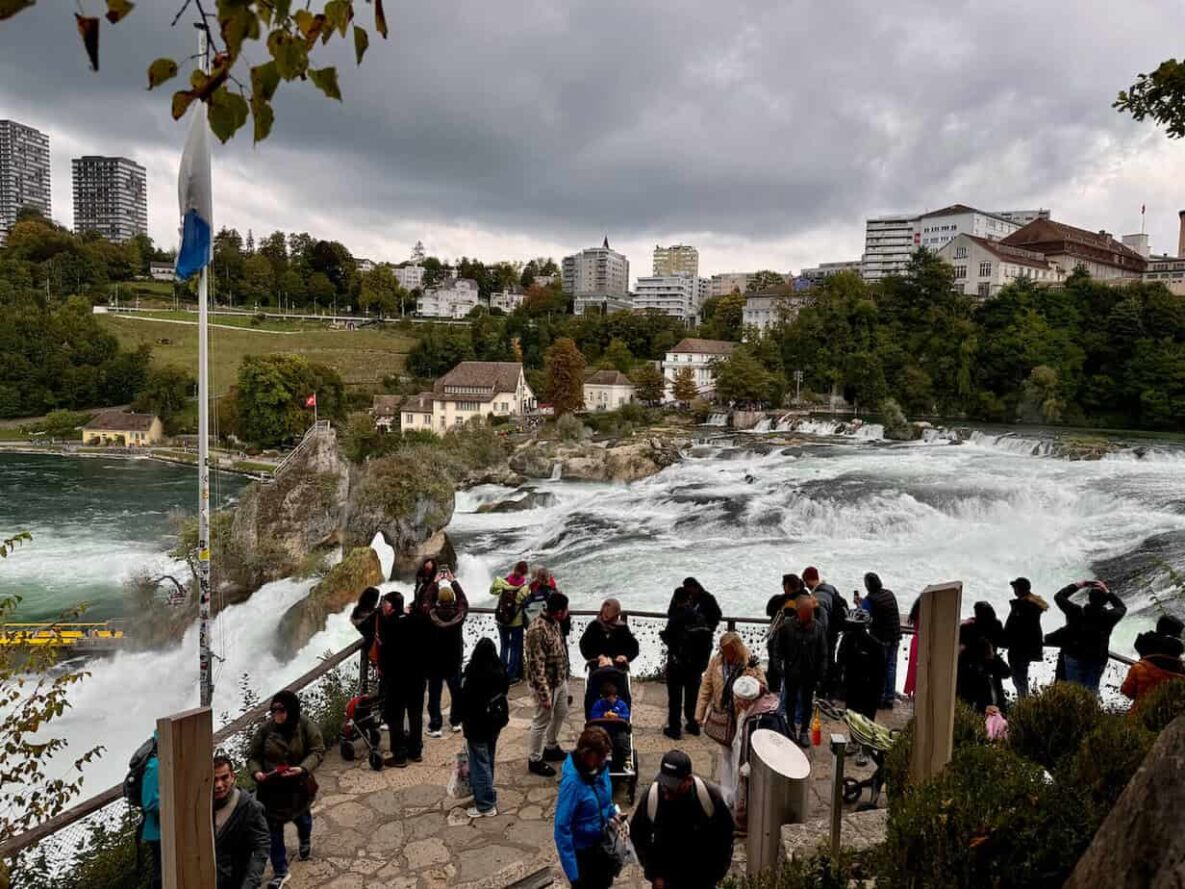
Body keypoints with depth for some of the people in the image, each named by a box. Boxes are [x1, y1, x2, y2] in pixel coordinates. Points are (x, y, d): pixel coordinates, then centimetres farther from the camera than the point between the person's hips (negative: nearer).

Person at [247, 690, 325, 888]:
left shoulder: (306, 726, -17)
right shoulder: (266, 728, -14)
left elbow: (317, 751, -14)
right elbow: (254, 757, -5)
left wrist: (303, 769, -31)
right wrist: (256, 772, -25)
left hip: (298, 786, 0)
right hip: (271, 789, 0)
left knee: (301, 817, 26)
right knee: (273, 830, 4)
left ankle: (305, 841, 60)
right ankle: (280, 872, 22)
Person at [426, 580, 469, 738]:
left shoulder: (431, 614, -20)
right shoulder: (459, 614, -18)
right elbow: (463, 600, 0)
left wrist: (435, 584, -1)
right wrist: (453, 582, 5)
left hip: (434, 661, -2)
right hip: (454, 660, 2)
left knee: (434, 694, 8)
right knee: (456, 691, 17)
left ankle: (435, 726, 10)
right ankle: (456, 722, 27)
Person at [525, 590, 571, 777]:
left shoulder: (554, 622, -1)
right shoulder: (538, 630, -31)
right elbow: (537, 666, -28)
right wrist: (544, 694, -24)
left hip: (560, 680, 9)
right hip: (547, 684, -9)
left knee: (561, 714, 24)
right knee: (542, 722, 7)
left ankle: (551, 748, 45)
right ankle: (534, 760, 26)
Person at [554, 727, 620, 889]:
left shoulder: (601, 767, -12)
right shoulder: (572, 781, -32)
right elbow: (562, 828, -27)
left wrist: (612, 814, -5)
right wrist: (572, 873, -25)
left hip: (603, 843, 6)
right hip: (582, 850, -6)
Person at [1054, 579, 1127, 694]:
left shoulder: (1076, 612, -17)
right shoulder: (1108, 616, -12)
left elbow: (1059, 596, -3)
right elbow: (1122, 607, 11)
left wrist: (1077, 586, 2)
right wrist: (1107, 592, 8)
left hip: (1075, 658, -2)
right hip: (1098, 660, 2)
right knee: (1092, 691, 12)